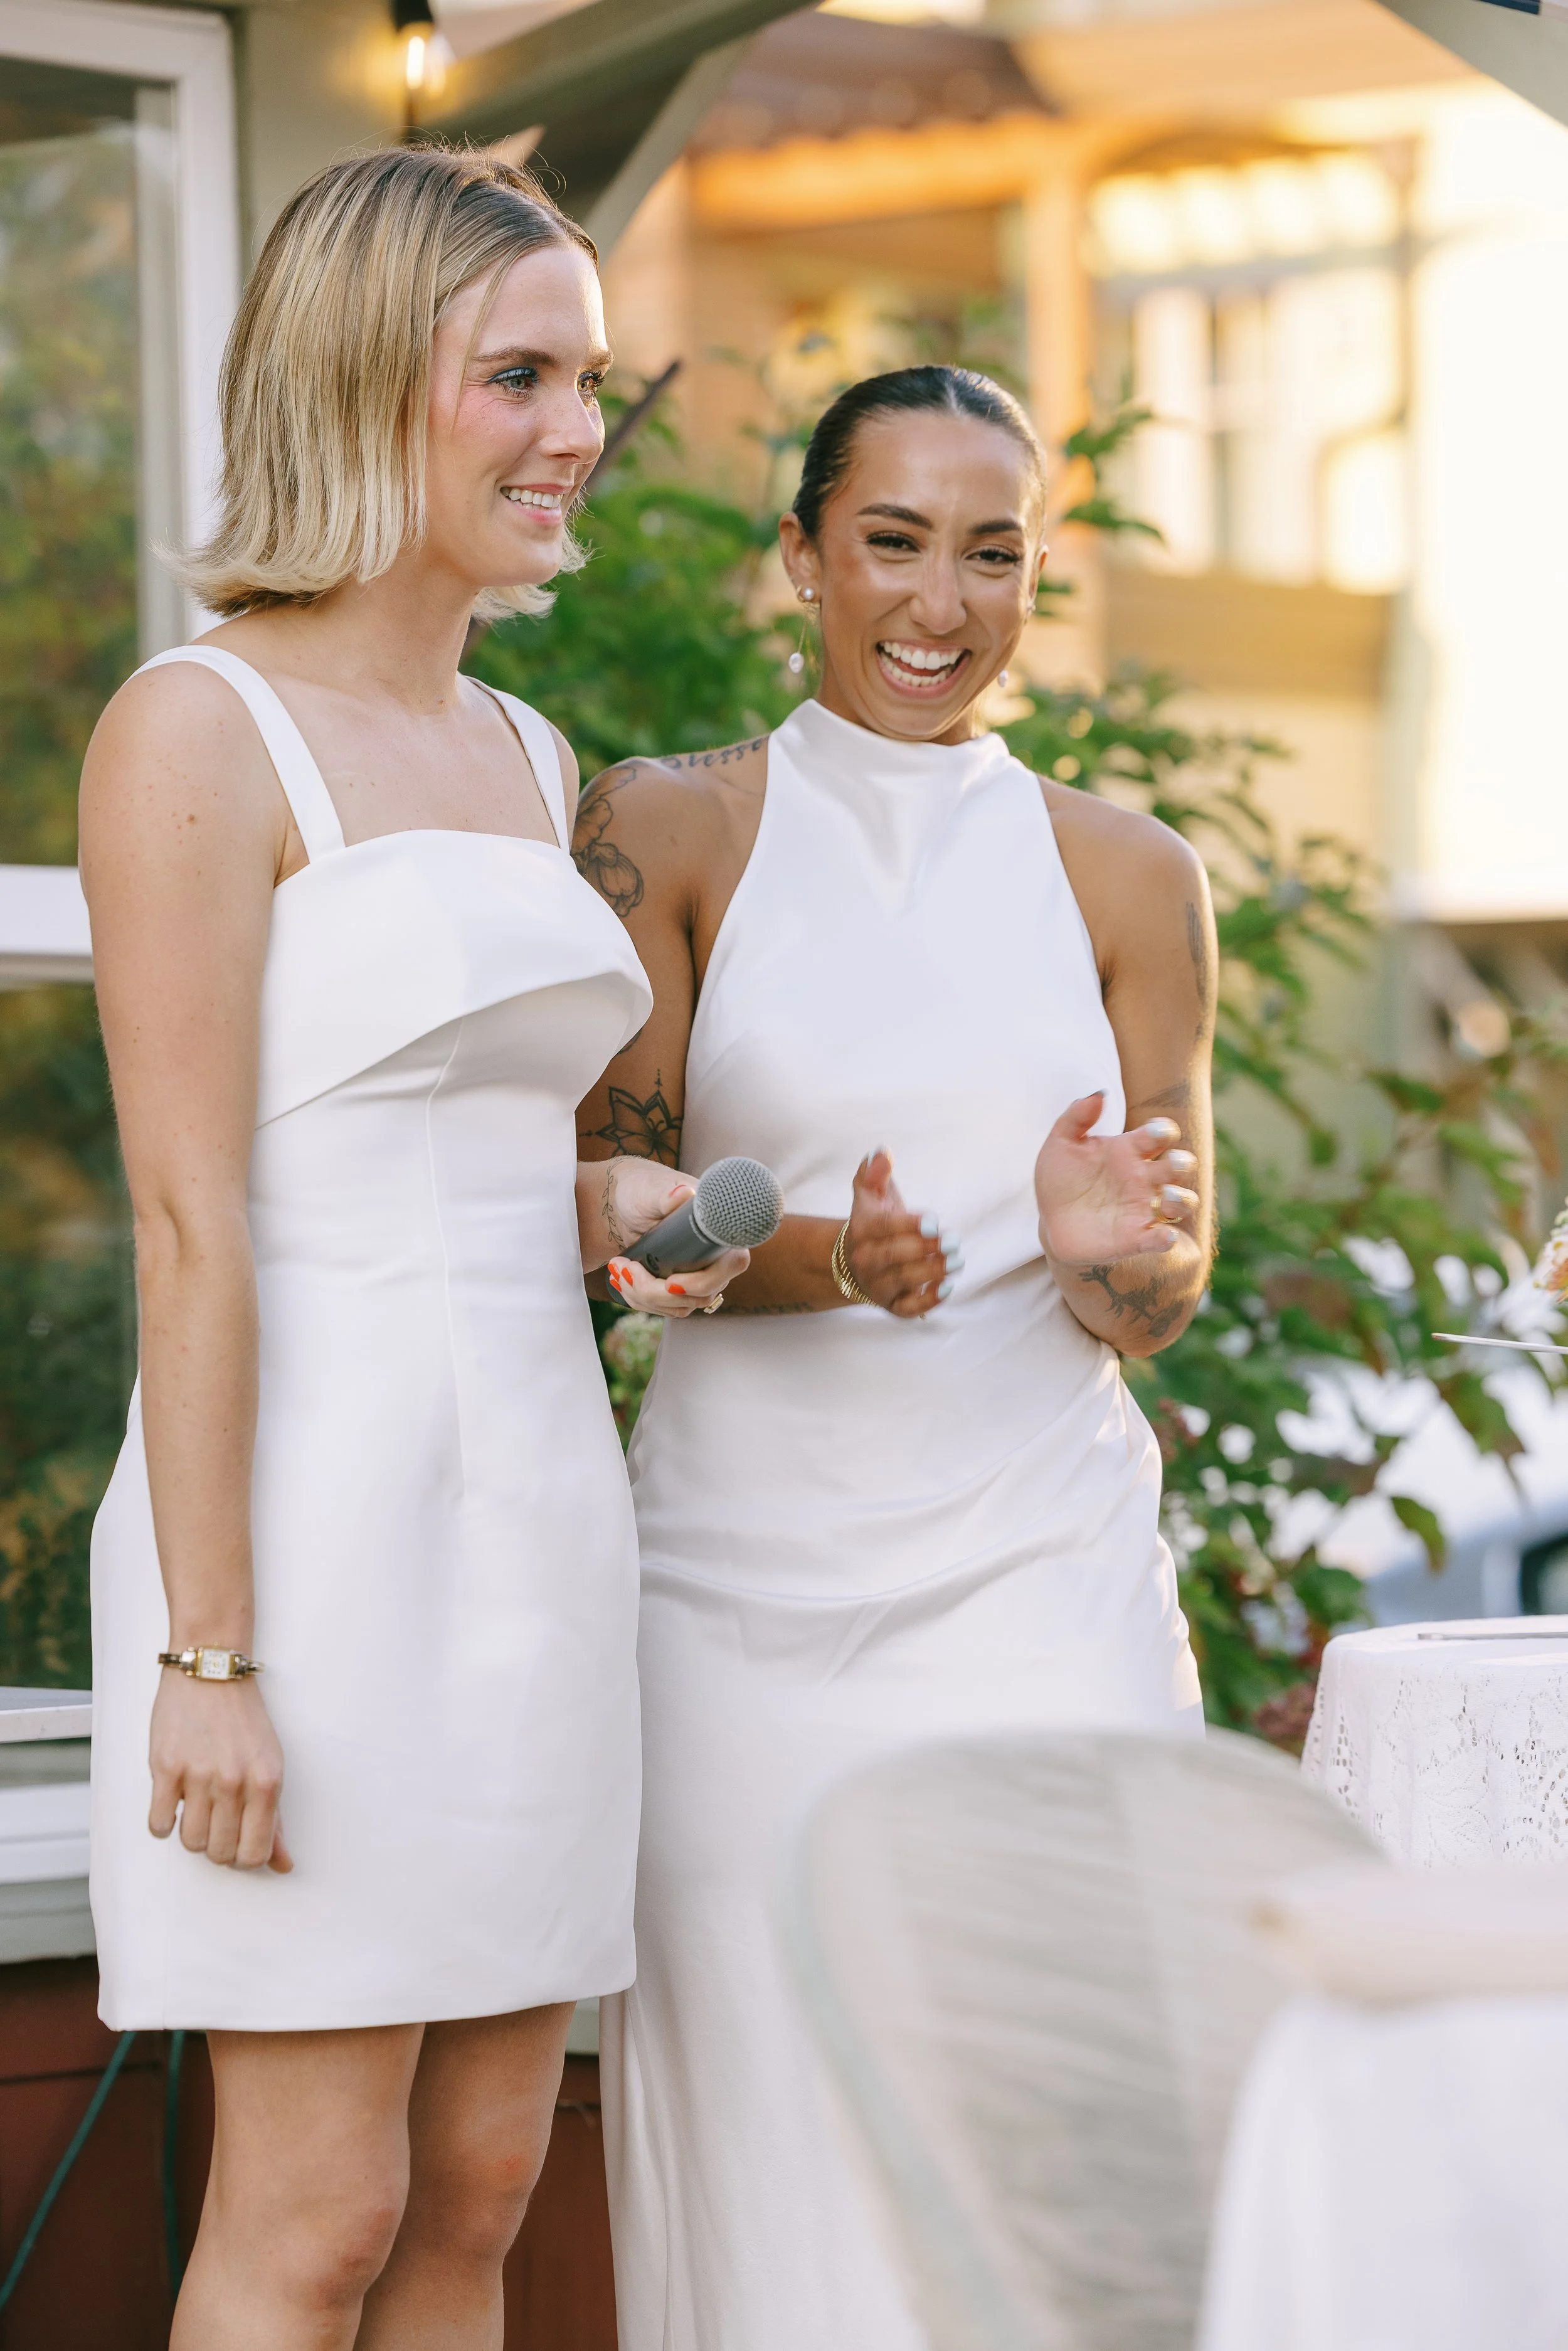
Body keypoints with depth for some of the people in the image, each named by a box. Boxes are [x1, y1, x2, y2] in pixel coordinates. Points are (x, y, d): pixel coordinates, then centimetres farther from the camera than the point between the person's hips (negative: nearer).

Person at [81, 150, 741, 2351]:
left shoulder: (526, 754, 15)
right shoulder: (201, 729, -9)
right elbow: (190, 1219, -14)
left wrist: (613, 1202, 3)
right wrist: (208, 1652, -18)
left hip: (534, 1505, 8)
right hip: (318, 1501, -8)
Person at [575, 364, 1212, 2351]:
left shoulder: (1124, 878, 10)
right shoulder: (670, 832, 4)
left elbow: (1168, 1295, 10)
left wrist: (1104, 1248, -14)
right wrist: (822, 1259, -17)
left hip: (1040, 1567, 1)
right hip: (749, 1570, -1)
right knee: (766, 2130, -2)